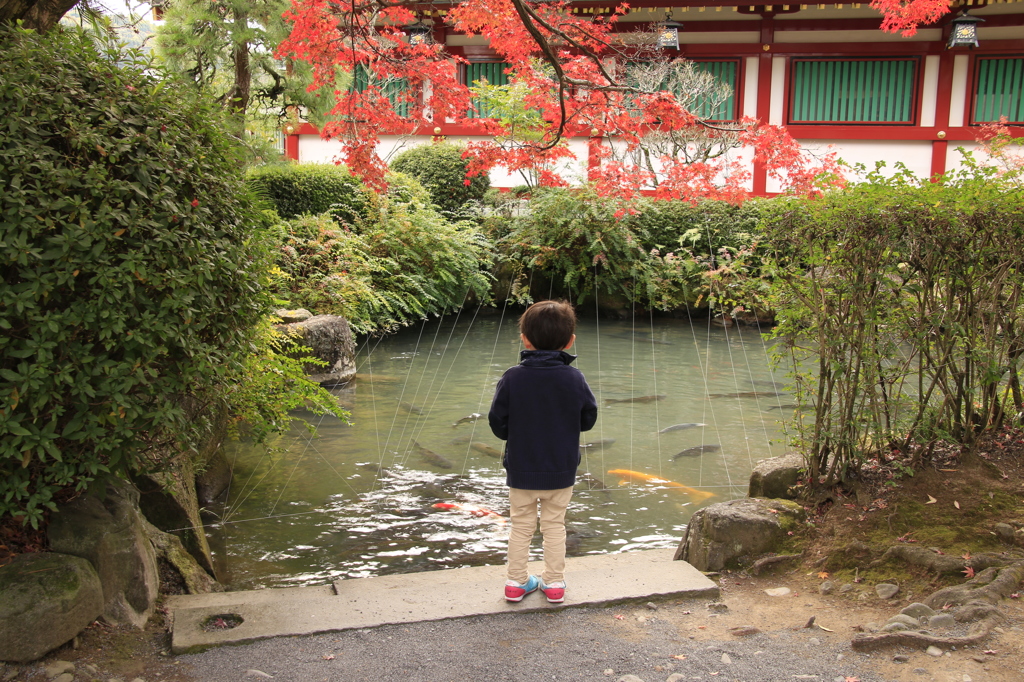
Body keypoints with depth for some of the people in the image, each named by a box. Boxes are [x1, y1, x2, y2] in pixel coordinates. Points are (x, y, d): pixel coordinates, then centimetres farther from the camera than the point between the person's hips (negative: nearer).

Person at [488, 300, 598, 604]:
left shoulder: (512, 378, -15)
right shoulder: (575, 379, -11)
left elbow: (497, 423, -9)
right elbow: (589, 419, 0)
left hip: (521, 470, -1)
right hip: (561, 470, 1)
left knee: (521, 525, 14)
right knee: (554, 525, 15)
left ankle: (516, 582, 22)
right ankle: (554, 582, 22)